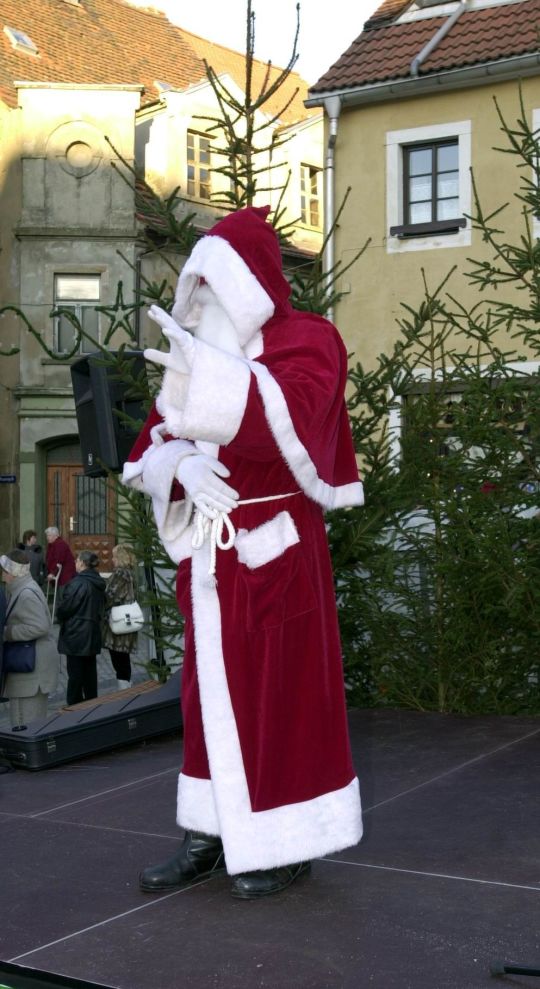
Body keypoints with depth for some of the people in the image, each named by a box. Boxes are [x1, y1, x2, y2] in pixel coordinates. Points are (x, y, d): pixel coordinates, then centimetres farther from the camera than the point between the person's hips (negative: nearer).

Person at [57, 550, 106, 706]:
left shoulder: (78, 583, -21)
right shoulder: (98, 583, 6)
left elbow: (65, 607, -16)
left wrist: (61, 618, 4)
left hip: (76, 635, -8)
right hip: (93, 635, 8)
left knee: (75, 673, 0)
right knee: (90, 671, 15)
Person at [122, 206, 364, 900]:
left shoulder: (304, 341, -3)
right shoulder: (197, 351, 15)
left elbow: (294, 420, -23)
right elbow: (153, 441, 9)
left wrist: (212, 376, -33)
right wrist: (179, 463, -14)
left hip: (273, 551, -6)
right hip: (210, 554, 6)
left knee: (279, 691, -1)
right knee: (209, 691, 9)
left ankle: (290, 841, 10)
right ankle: (211, 834, 18)